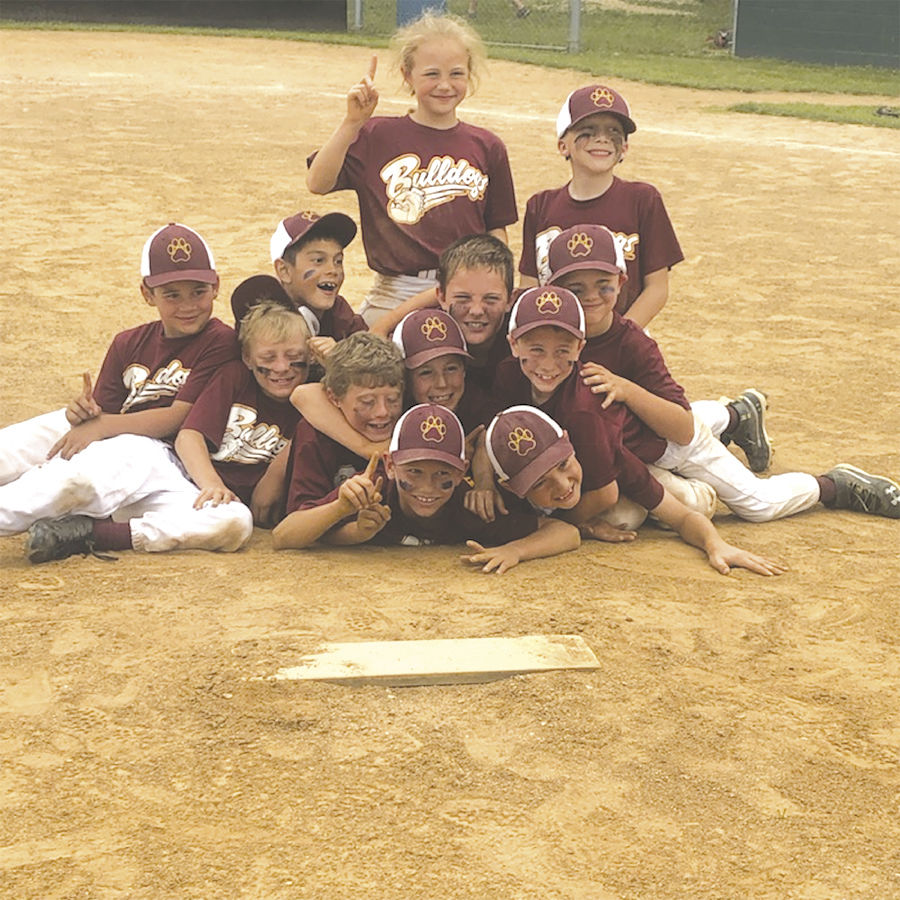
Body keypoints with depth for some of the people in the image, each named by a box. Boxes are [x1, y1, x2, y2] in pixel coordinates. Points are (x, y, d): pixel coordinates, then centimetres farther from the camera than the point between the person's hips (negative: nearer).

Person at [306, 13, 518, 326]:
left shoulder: (487, 147, 9)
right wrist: (353, 122, -15)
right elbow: (318, 183, -9)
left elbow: (497, 232, 12)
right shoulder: (377, 136, 3)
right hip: (394, 296, -1)